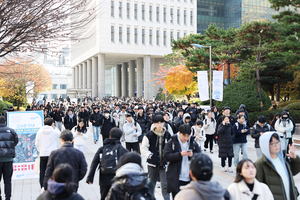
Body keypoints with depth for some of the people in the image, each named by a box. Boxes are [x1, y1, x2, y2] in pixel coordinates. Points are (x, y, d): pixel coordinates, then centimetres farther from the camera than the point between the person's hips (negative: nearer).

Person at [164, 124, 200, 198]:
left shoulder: (193, 142, 6)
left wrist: (192, 155, -14)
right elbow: (166, 156, -10)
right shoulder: (172, 142, -4)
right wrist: (180, 154, -20)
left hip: (190, 178, 3)